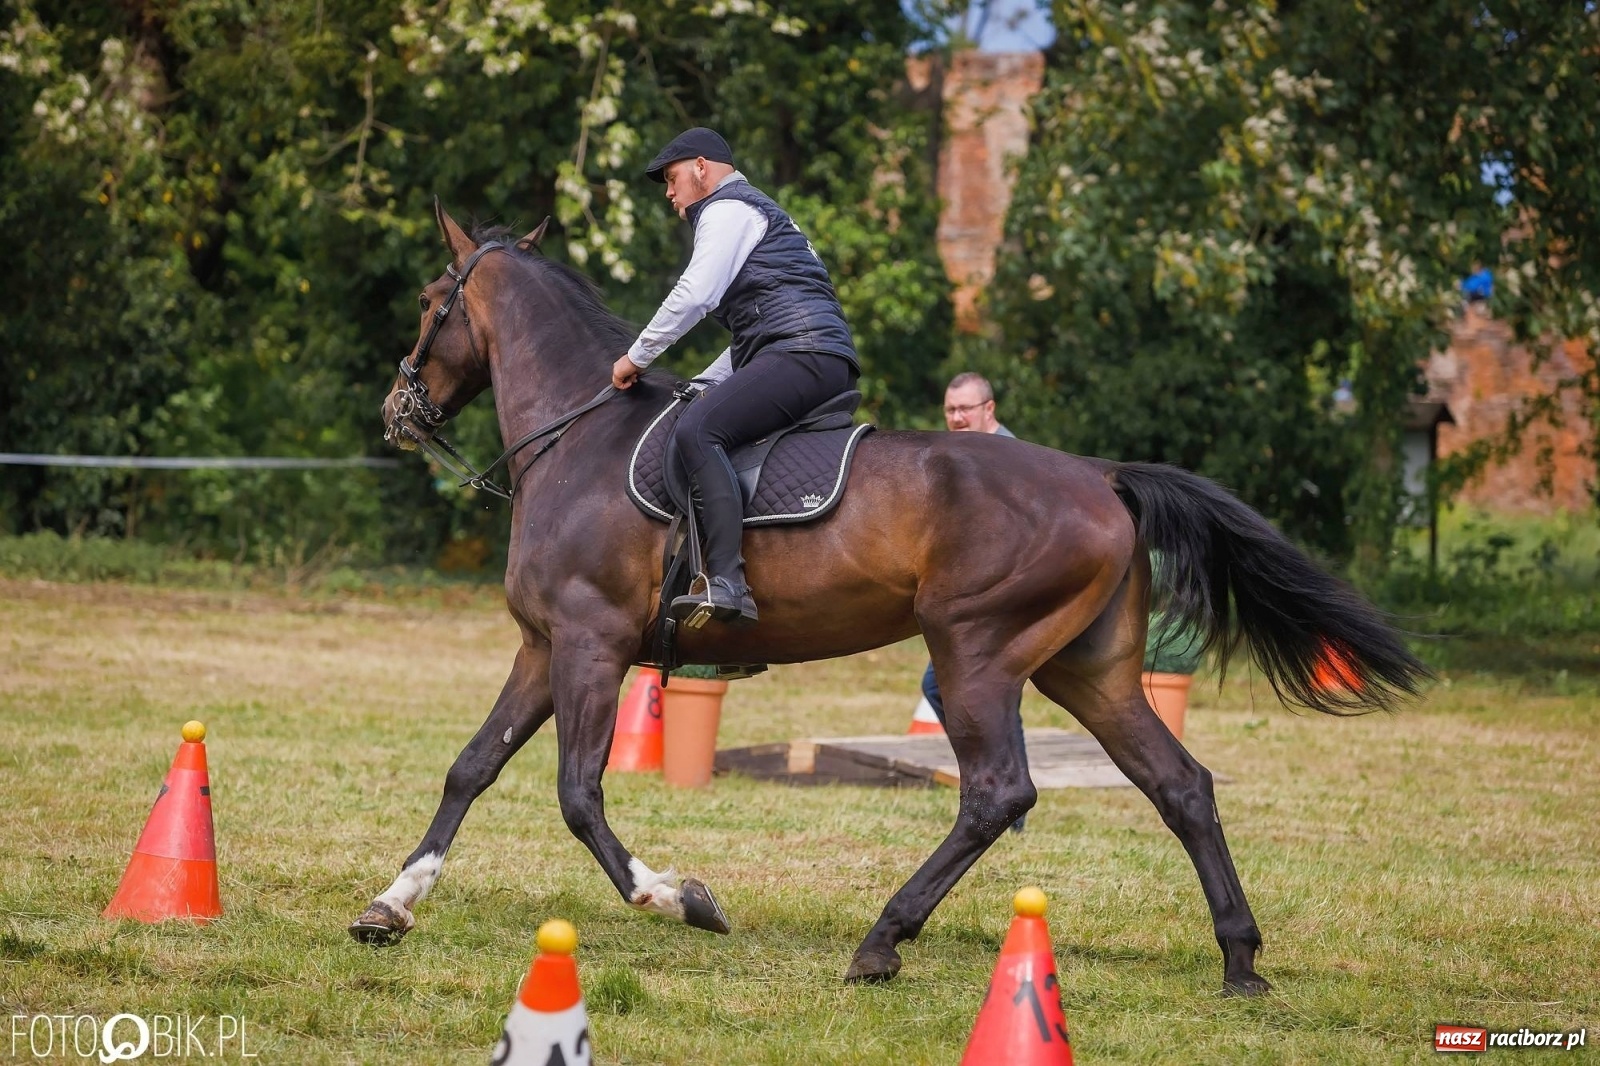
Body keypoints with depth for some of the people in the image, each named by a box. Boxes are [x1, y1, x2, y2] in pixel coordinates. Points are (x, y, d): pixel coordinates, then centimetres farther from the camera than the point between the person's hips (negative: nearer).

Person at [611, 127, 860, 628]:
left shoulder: (728, 209, 2)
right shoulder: (753, 212, 34)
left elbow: (694, 295, -12)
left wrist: (636, 357, -3)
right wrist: (699, 387, 27)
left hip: (803, 354, -11)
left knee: (696, 431, -27)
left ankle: (726, 582, -42)